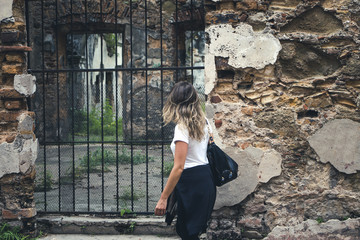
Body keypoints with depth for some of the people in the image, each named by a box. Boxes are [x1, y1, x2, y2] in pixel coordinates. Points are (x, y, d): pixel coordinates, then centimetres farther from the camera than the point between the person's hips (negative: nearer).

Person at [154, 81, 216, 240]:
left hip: (191, 182, -9)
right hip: (206, 178, 9)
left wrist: (163, 198, -21)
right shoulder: (203, 123, 8)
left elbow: (179, 167, -23)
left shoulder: (182, 127, -17)